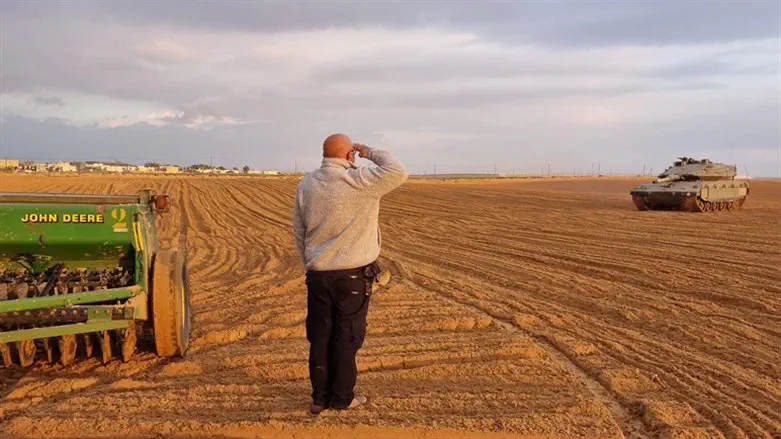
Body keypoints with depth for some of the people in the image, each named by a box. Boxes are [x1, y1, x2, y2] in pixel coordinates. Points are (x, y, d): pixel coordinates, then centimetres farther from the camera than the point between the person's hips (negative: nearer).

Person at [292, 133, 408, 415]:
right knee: (346, 338, 7)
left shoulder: (305, 185, 4)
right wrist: (371, 153, 1)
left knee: (319, 337, 12)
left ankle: (319, 397, 21)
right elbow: (399, 172, -12)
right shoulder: (358, 182, -15)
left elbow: (299, 233, 9)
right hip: (353, 276, -5)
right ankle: (342, 398, 17)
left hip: (317, 275, 5)